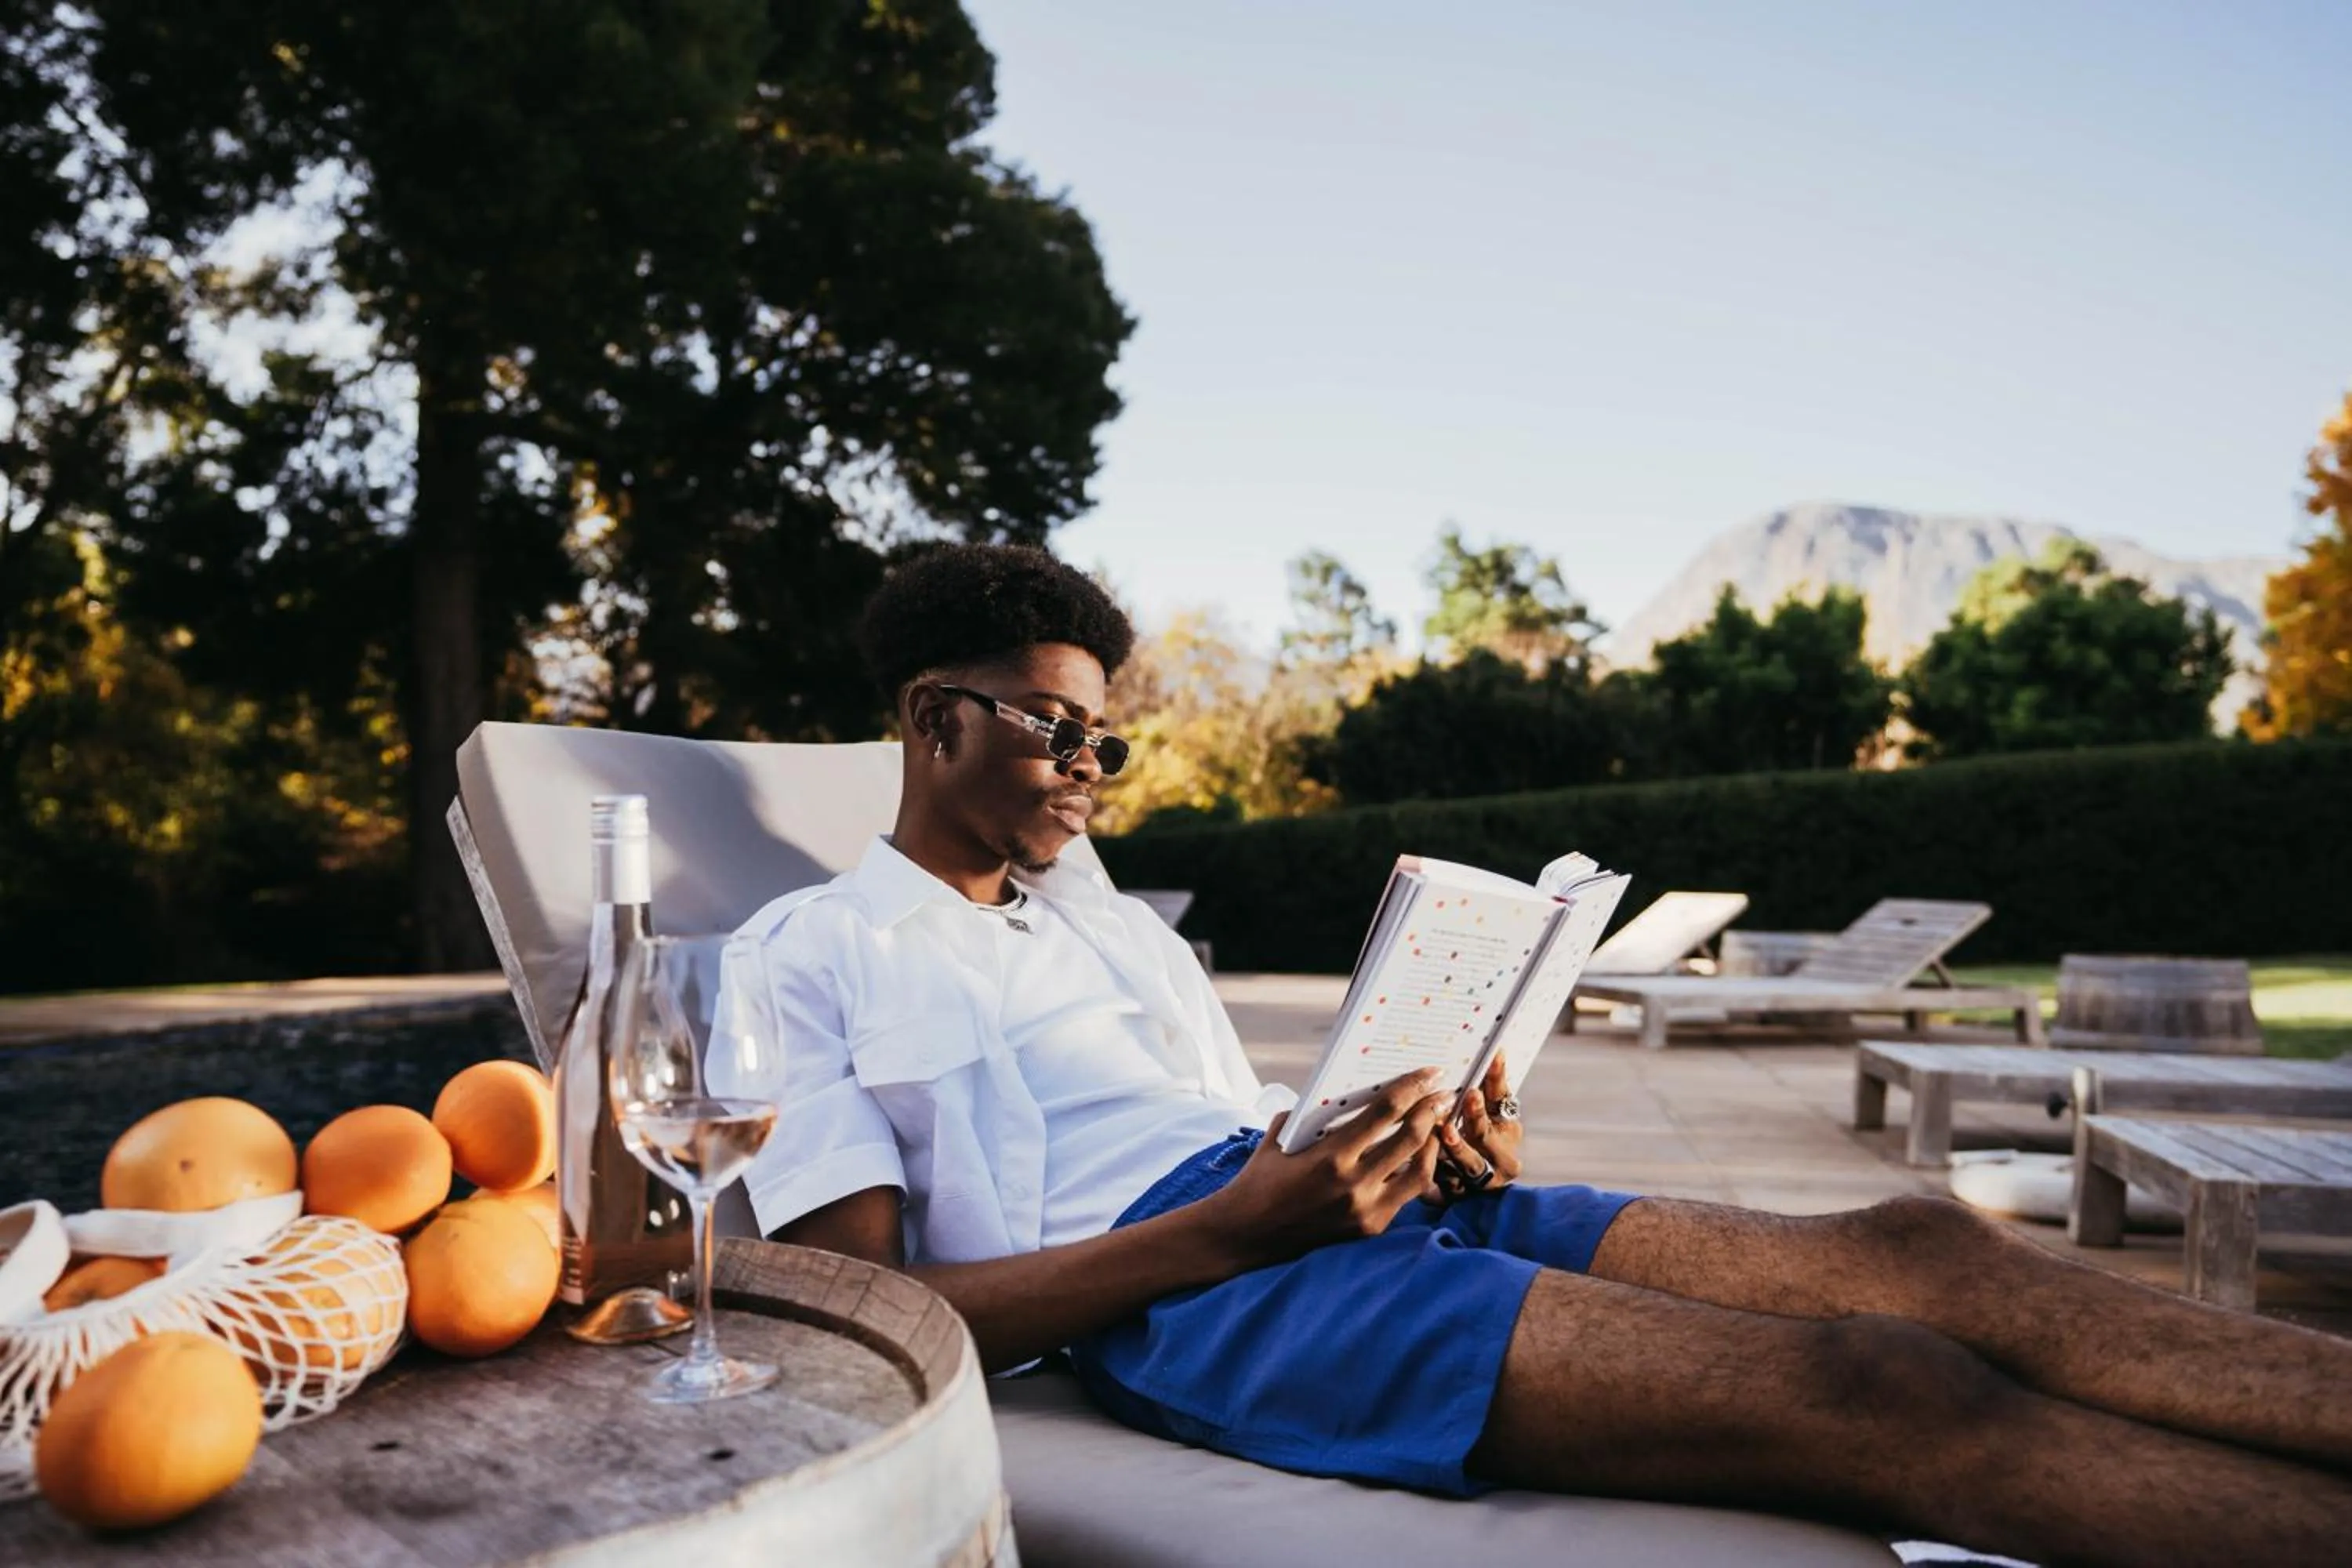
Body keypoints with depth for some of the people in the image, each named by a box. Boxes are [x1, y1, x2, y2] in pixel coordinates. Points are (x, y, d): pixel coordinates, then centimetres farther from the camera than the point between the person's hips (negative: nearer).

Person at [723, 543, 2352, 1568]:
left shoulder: (1119, 923, 28)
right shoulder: (809, 955, 6)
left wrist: (1444, 1154, 0)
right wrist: (1243, 1223, -17)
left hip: (1376, 1194, 7)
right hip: (1168, 1293, -7)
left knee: (1914, 1249, -14)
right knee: (1873, 1393, -23)